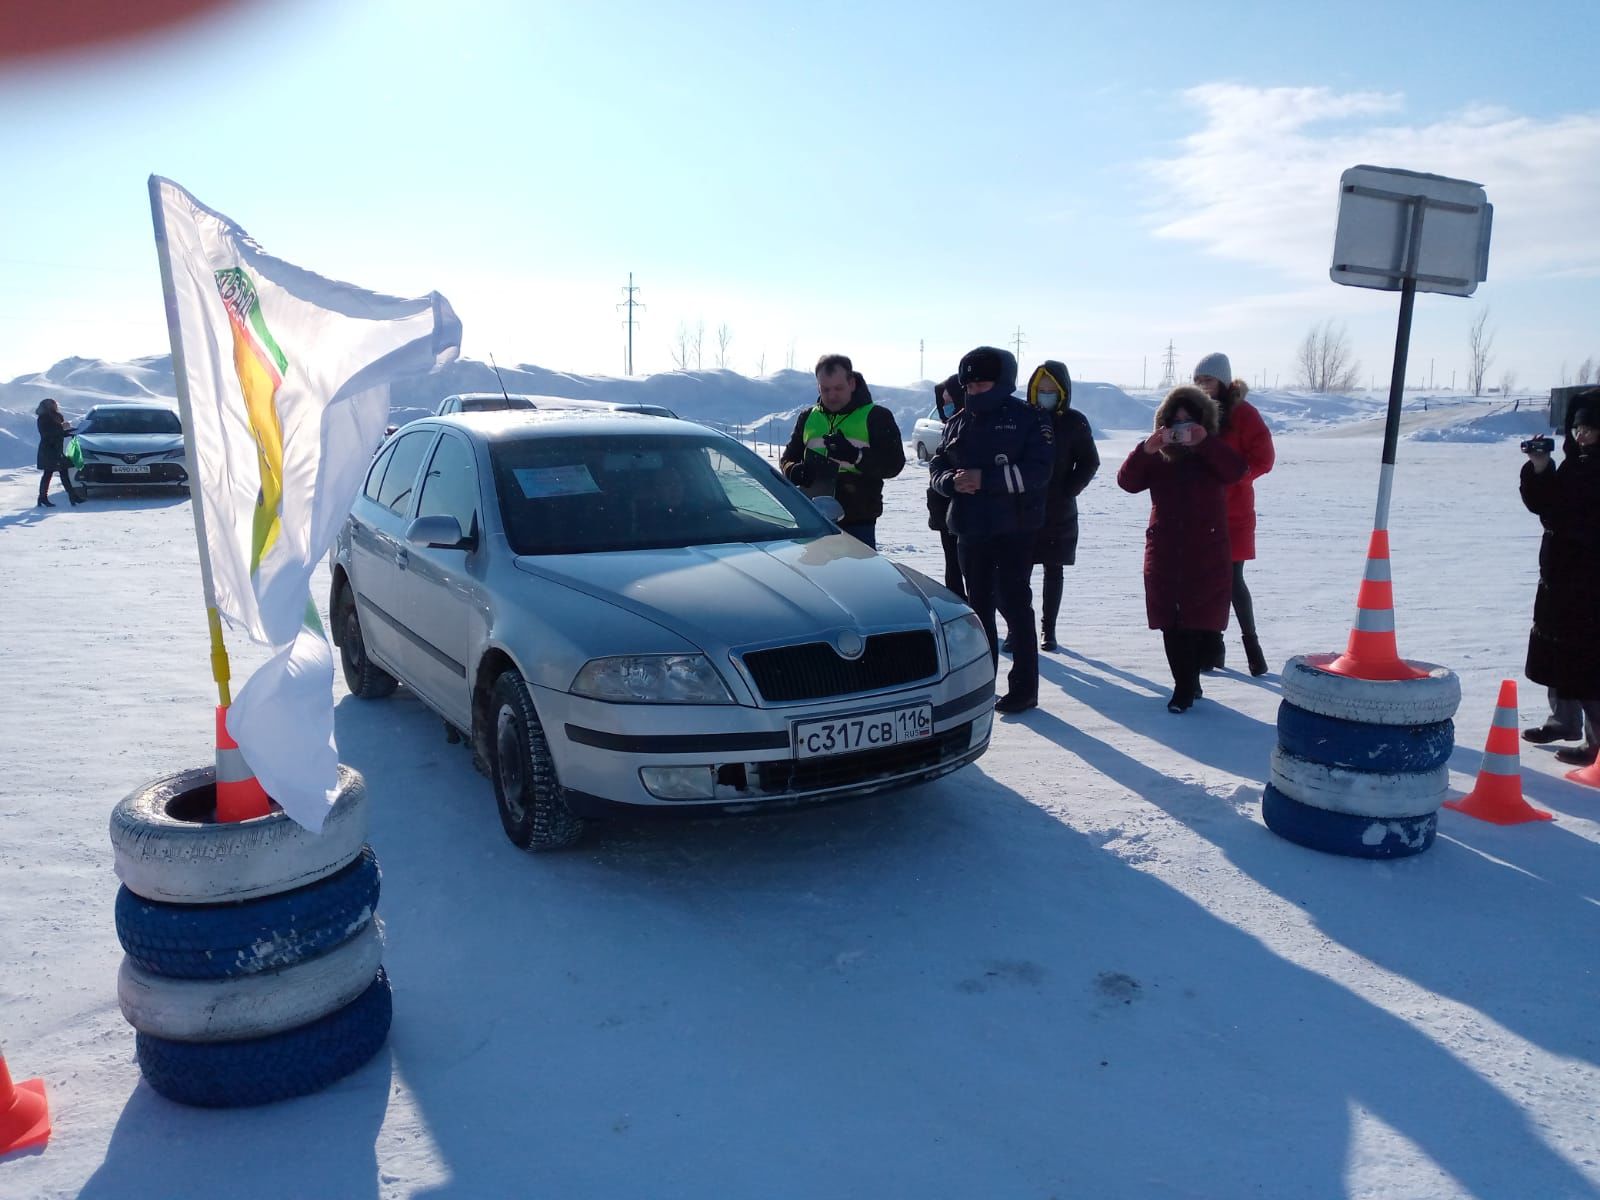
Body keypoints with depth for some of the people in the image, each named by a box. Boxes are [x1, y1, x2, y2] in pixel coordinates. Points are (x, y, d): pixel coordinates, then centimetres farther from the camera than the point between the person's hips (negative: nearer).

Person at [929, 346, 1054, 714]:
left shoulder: (1026, 419, -6)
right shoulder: (959, 422, 11)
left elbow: (1037, 471, -15)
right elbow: (937, 466, 12)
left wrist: (985, 479, -21)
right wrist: (952, 481, -11)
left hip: (1014, 528, -5)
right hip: (971, 528, 6)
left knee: (1014, 603, -2)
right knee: (979, 604, 13)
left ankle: (1024, 687, 6)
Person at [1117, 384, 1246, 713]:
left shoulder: (1213, 455, 5)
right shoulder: (1157, 457, 8)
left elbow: (1236, 470, -16)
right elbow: (1127, 482, -6)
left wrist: (1205, 442, -26)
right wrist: (1145, 450, -21)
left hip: (1206, 553, -2)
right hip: (1164, 552, 2)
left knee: (1199, 620, -1)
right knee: (1170, 622, 2)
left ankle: (1186, 685, 11)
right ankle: (1187, 685, 12)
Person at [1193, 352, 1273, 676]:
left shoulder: (1243, 413, -5)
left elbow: (1262, 458, -9)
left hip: (1233, 512, -4)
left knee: (1232, 580, -5)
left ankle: (1251, 641, 10)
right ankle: (1213, 645, 15)